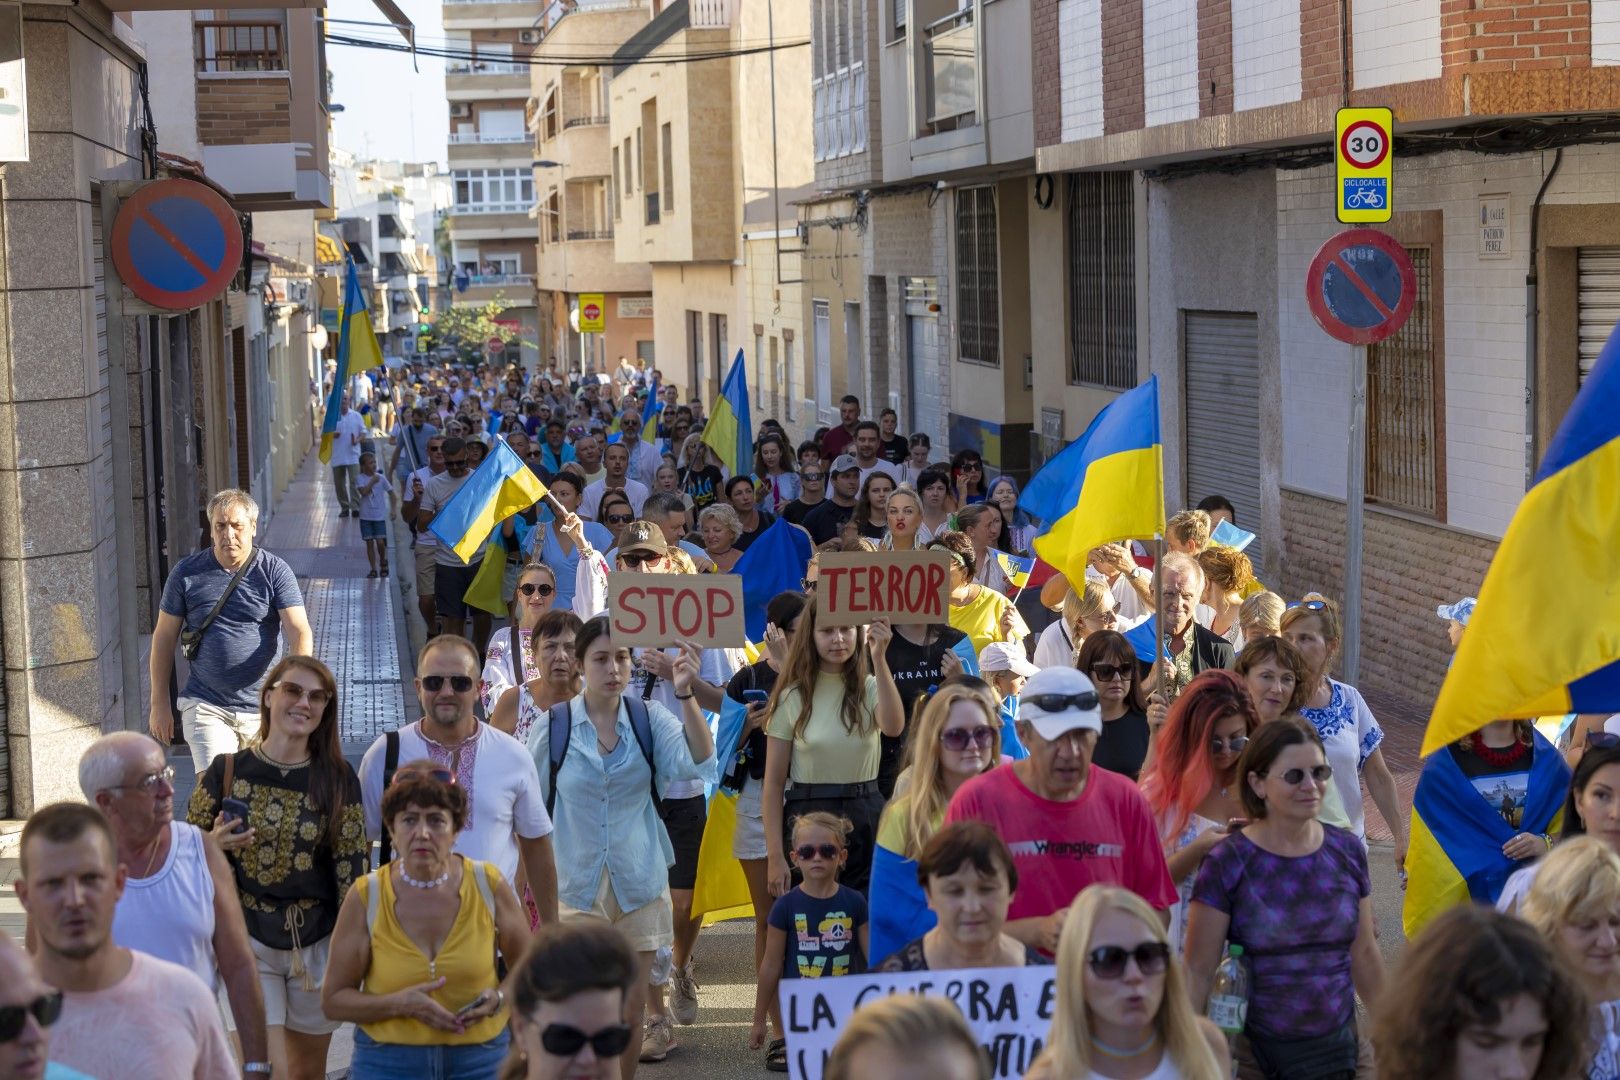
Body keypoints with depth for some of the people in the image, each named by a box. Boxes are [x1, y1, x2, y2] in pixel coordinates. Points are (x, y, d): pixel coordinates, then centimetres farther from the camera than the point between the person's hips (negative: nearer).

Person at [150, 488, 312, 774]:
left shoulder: (275, 572, -3)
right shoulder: (186, 573, 0)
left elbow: (300, 632, -14)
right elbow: (164, 637, 7)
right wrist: (159, 704, 6)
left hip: (264, 708, 1)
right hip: (206, 707, -1)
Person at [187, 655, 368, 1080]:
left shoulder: (338, 779, 0)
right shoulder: (227, 772, -2)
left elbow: (353, 868, 1)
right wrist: (215, 845, -16)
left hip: (317, 944, 2)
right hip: (247, 939, -2)